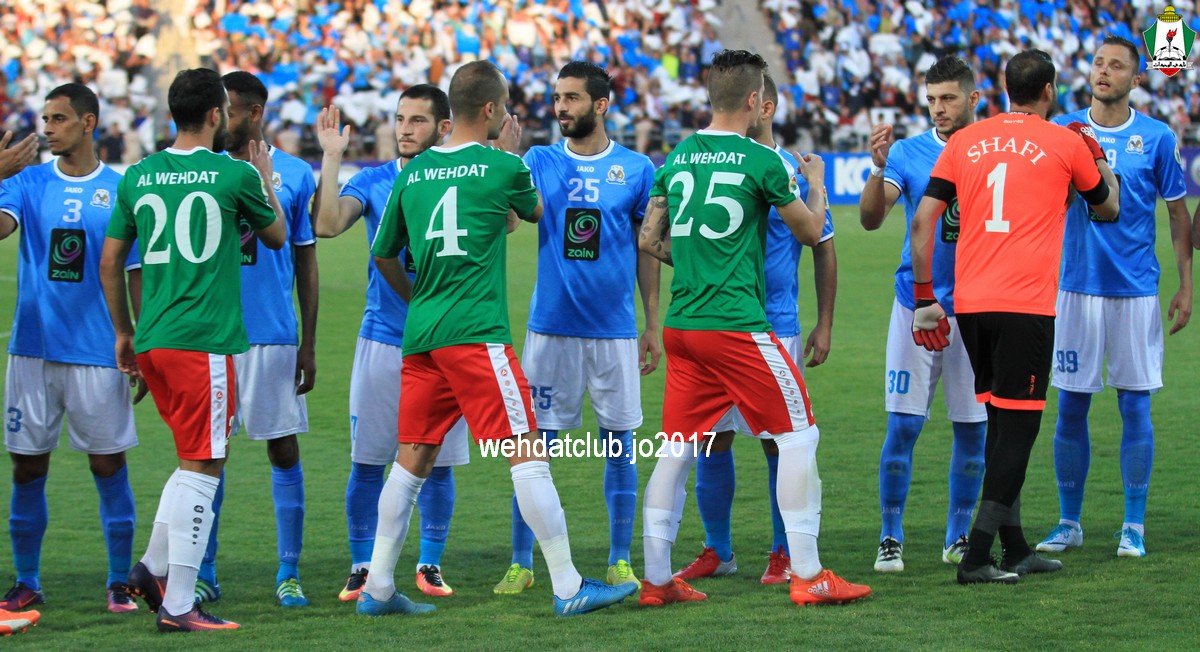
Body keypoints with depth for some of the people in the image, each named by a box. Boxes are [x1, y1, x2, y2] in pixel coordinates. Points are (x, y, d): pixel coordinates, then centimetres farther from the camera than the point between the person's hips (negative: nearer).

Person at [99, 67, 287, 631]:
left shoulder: (137, 177, 8)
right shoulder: (236, 175, -5)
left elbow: (110, 261, 12)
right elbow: (276, 236, 12)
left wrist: (123, 332, 22)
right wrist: (266, 181, 29)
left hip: (150, 343, 6)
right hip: (205, 341, -6)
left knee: (196, 458, 20)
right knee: (201, 467, -2)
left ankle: (153, 568, 12)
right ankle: (178, 606, -4)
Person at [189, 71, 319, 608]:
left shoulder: (294, 175, 3)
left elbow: (305, 262, 7)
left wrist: (309, 343, 3)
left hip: (273, 336, -1)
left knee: (283, 451, 2)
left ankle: (289, 574, 9)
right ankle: (203, 576, 10)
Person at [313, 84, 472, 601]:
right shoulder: (373, 181, 2)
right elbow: (326, 224, -13)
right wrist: (331, 157, -16)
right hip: (382, 341, 0)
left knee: (437, 463, 5)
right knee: (367, 462, 0)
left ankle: (430, 564, 16)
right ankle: (362, 567, 10)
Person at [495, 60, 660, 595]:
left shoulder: (636, 169, 2)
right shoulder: (540, 162, 4)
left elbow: (647, 250, 7)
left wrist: (653, 325, 6)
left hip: (615, 328, 0)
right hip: (551, 325, 0)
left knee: (618, 440, 4)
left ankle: (620, 561, 13)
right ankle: (521, 562, 6)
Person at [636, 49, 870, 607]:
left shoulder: (678, 157, 9)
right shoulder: (761, 161, -7)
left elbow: (648, 240, 13)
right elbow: (811, 232, 5)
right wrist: (816, 182, 24)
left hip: (680, 324, 6)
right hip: (736, 324, -6)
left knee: (676, 450, 10)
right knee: (798, 435, 2)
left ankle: (655, 578, 11)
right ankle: (807, 576, -1)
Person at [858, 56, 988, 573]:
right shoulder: (908, 153, -1)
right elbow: (871, 218, -12)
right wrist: (878, 167, -28)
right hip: (917, 307, -1)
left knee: (972, 427, 6)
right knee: (903, 424, -5)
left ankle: (959, 535, 19)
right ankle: (890, 538, 2)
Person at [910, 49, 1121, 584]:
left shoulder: (964, 141, 10)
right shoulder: (1065, 144, 1)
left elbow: (923, 220, 5)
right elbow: (1108, 206, 18)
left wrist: (923, 297, 10)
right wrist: (1098, 155, 36)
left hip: (969, 303, 5)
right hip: (1027, 303, -5)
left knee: (1000, 421, 16)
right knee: (1017, 424, -2)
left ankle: (1015, 550, 19)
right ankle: (977, 555, -9)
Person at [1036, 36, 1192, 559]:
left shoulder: (1156, 138, 1)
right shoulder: (1063, 130, 4)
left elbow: (1179, 213, 6)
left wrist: (1186, 285, 1)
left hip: (1136, 289, -1)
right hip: (1076, 285, 1)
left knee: (1135, 406, 1)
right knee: (1071, 408, 4)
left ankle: (1134, 527, 9)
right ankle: (1069, 523, 14)